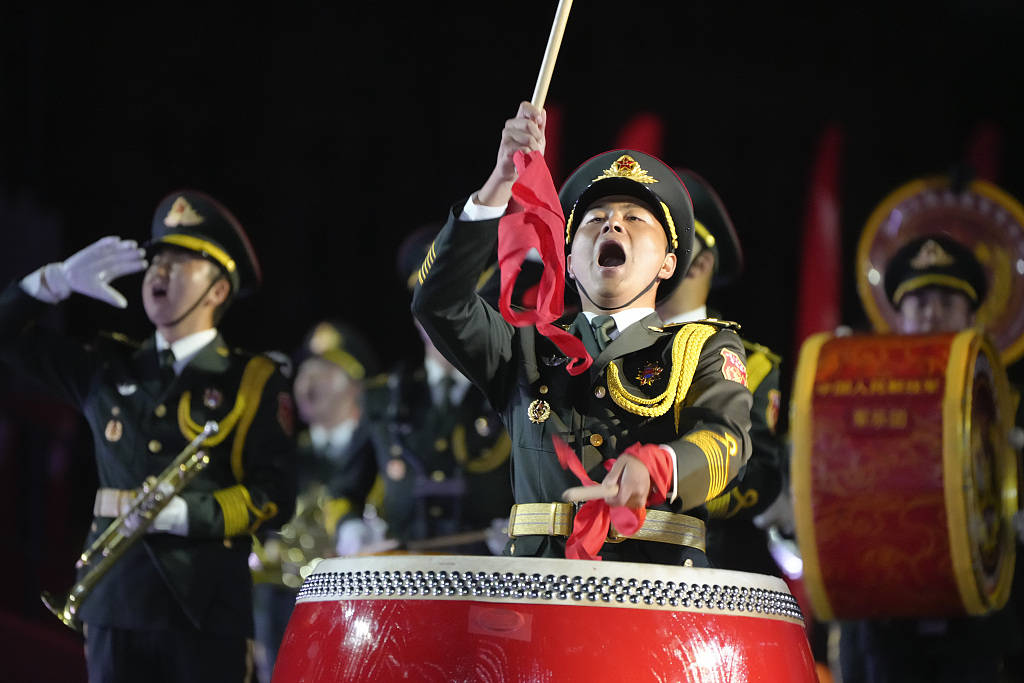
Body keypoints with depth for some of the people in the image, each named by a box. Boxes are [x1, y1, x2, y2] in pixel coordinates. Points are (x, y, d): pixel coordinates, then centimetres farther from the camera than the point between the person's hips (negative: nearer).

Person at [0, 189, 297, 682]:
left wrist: (181, 513, -17)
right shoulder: (108, 369, 16)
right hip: (115, 602, 3)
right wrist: (60, 280, -1)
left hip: (206, 610, -3)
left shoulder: (253, 382, 5)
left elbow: (274, 497, -3)